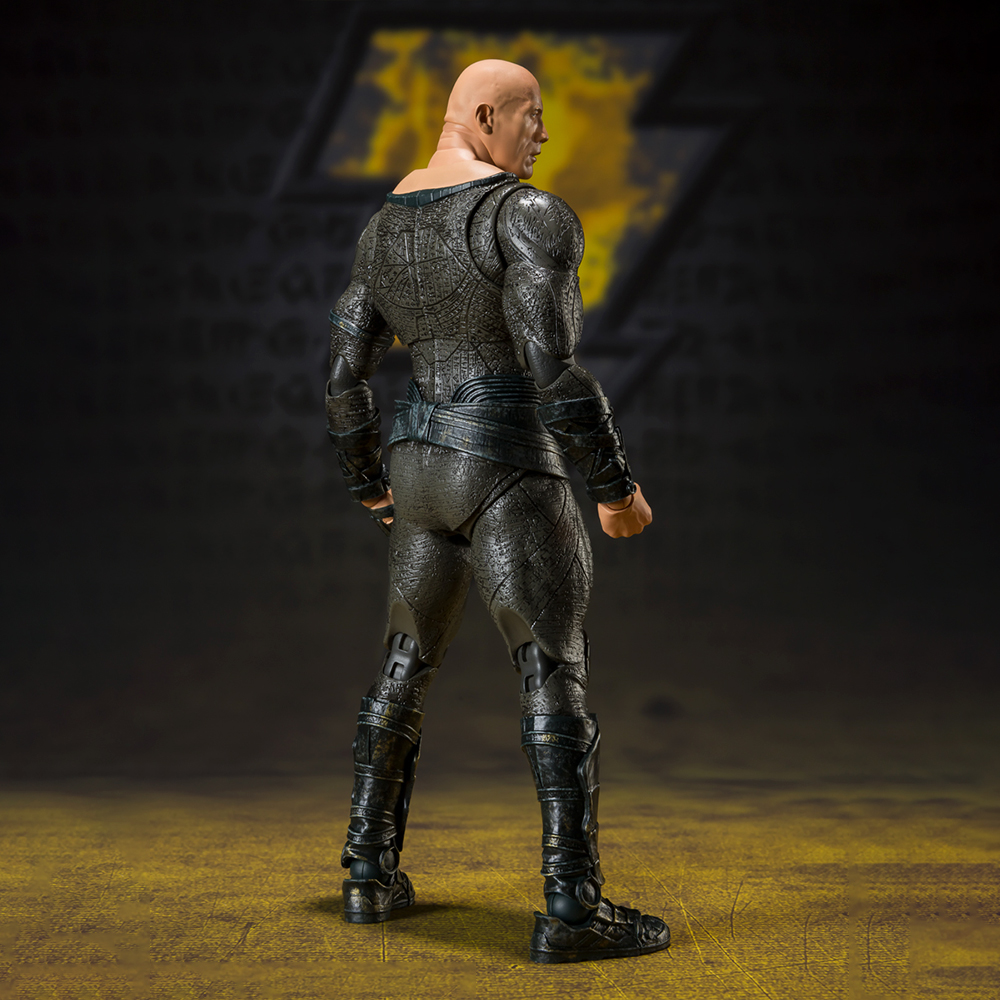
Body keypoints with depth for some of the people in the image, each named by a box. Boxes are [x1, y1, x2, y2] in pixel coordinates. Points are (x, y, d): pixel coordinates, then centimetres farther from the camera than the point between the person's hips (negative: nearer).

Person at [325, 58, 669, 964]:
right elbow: (554, 369, -22)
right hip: (510, 479, -7)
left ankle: (370, 874, 22)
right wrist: (618, 484, -12)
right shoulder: (532, 216, -14)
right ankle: (573, 909, -6)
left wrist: (368, 481, 25)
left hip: (425, 476, 7)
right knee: (559, 680, -4)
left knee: (408, 668, 19)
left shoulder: (388, 228, 10)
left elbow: (345, 376, 10)